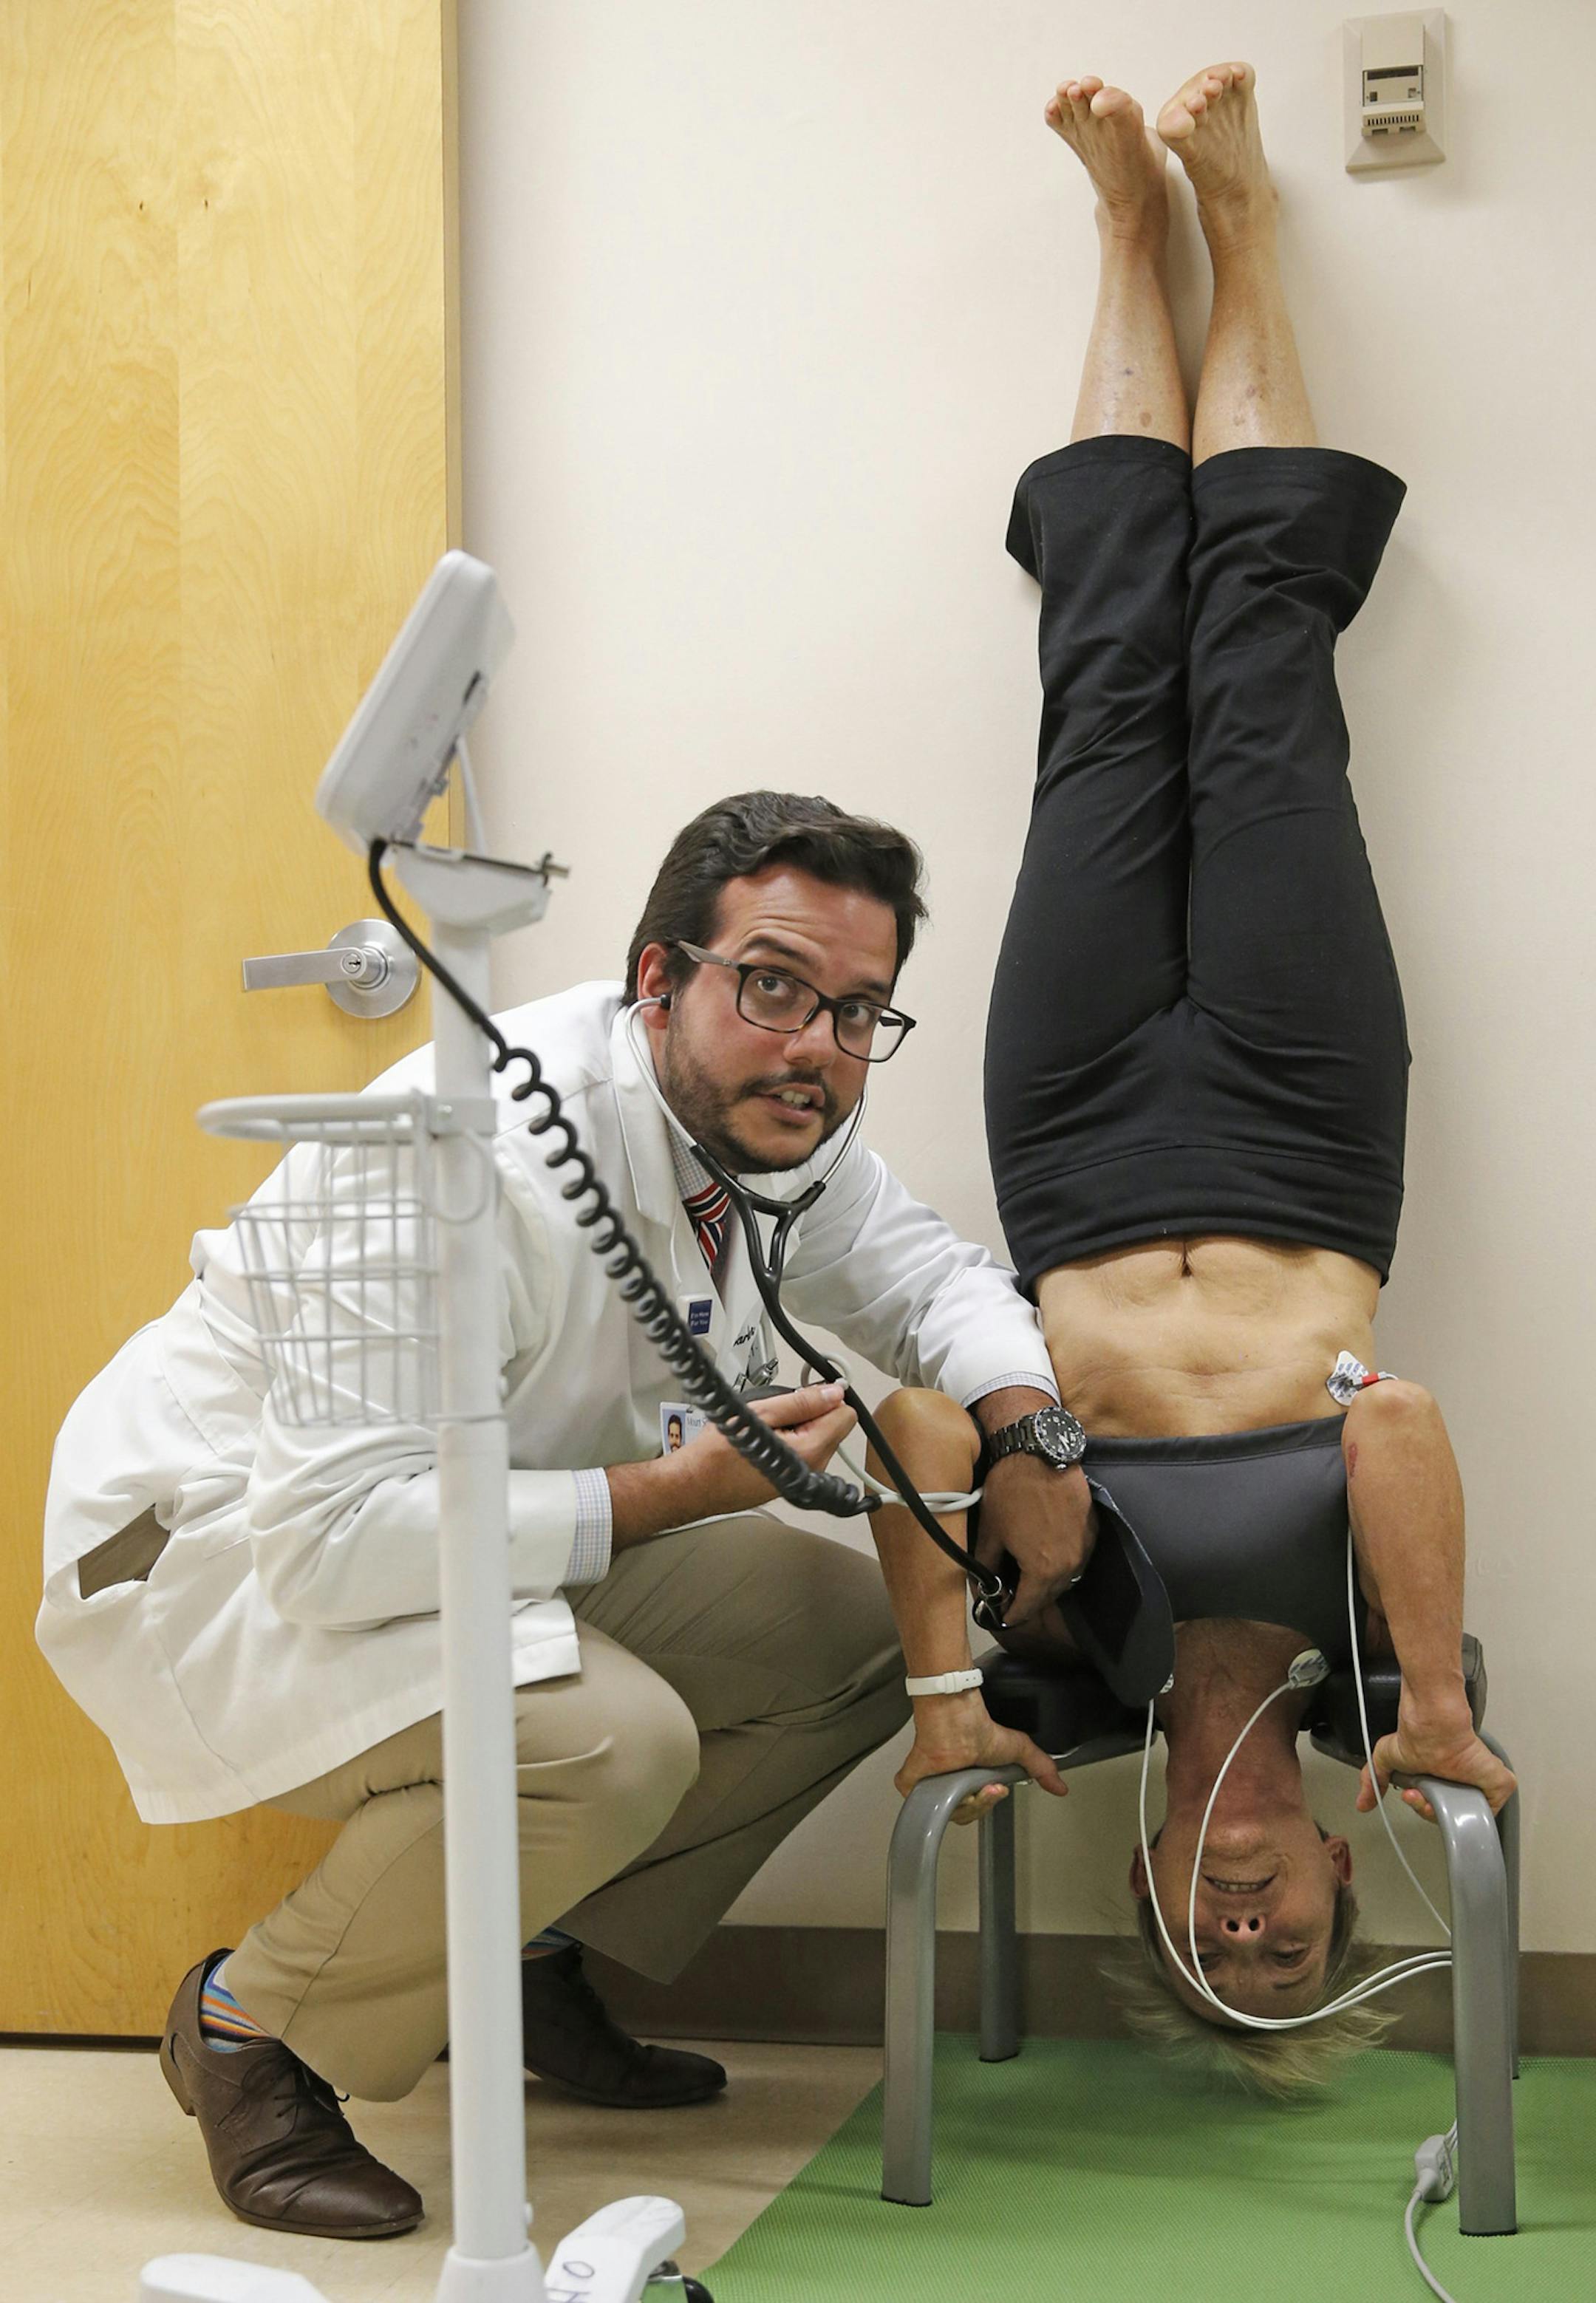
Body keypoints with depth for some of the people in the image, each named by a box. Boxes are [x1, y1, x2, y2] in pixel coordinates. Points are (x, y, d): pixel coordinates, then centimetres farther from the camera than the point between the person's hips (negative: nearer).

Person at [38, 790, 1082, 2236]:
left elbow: (930, 1278, 12)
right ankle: (254, 2030, -7)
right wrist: (670, 1492, -29)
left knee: (864, 1629, 0)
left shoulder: (779, 1126, -7)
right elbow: (331, 1535, -35)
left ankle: (530, 1964, 12)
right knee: (606, 1739, -33)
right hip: (214, 1549, -9)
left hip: (488, 1543, 9)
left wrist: (1024, 1422, -11)